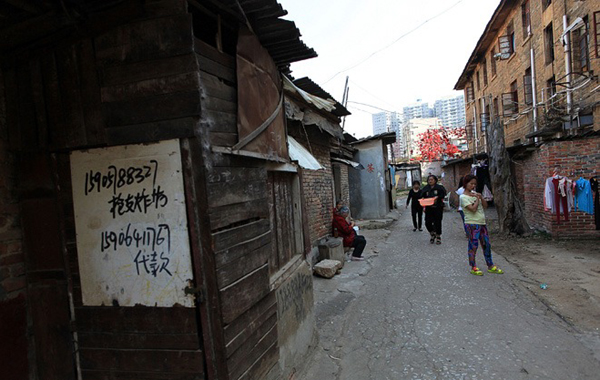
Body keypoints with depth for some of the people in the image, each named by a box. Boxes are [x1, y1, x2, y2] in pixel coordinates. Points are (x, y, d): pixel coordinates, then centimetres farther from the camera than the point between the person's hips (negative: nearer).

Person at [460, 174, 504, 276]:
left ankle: (490, 266, 22)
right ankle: (473, 268, 9)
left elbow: (485, 206, 11)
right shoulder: (463, 197, -10)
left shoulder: (475, 193, 12)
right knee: (473, 245, -1)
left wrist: (481, 197, -4)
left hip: (481, 223, 7)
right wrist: (477, 199, -9)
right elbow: (473, 209, -21)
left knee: (486, 244, 12)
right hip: (472, 224, -7)